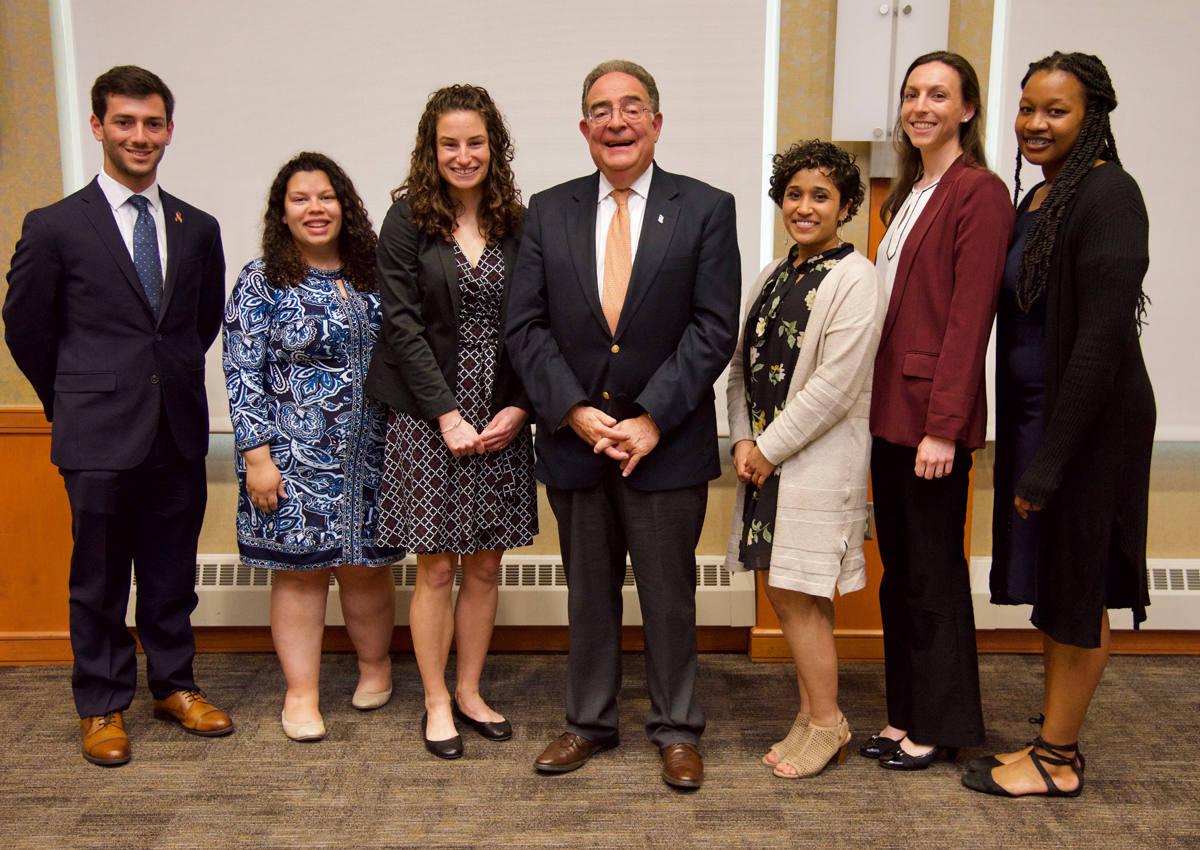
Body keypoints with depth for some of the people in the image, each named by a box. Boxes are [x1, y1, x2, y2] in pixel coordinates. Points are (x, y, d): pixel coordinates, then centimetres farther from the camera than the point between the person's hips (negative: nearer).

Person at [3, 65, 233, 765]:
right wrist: (77, 400, 9)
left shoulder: (199, 228, 7)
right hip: (100, 440, -3)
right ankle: (103, 706, 24)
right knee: (100, 581, 8)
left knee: (173, 573, 14)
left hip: (180, 434, 3)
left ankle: (174, 684, 30)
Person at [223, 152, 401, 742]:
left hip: (370, 456, 3)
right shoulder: (261, 282, -3)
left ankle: (375, 665, 33)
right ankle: (301, 694, 18)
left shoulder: (371, 277, 8)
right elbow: (242, 374, -6)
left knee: (367, 566, 11)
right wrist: (256, 456, -11)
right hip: (293, 458, -3)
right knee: (298, 571, 5)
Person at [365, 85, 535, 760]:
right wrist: (449, 415, -13)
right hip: (429, 418, -3)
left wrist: (518, 408, -8)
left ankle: (470, 692, 27)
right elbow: (403, 324, -7)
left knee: (486, 564, 10)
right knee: (437, 568, 5)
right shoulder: (408, 220, -2)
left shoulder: (516, 225, 7)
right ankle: (437, 703, 21)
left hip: (502, 419, 3)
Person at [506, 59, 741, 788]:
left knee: (669, 595, 10)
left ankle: (678, 729, 27)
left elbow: (714, 328, -7)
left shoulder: (707, 209, -1)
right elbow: (527, 326, 2)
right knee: (588, 593, 15)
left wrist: (653, 419, -15)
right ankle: (589, 722, 32)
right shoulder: (549, 212, 6)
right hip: (573, 438, 3)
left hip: (666, 443, -2)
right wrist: (574, 412, -11)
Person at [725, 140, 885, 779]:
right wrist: (743, 441, 0)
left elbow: (835, 386, -17)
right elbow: (742, 364, 14)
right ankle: (812, 715, 26)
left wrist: (769, 450, -12)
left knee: (795, 594, -4)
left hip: (818, 459, -7)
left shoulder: (854, 279, -10)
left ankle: (826, 723, 14)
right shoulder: (773, 276, 14)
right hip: (766, 457, 7)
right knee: (789, 594, 12)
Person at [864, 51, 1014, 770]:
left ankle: (939, 727, 19)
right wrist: (877, 403, 11)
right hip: (889, 407, 8)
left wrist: (943, 426, -19)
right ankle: (905, 715, 27)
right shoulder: (909, 194, 17)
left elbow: (969, 318, -16)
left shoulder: (980, 192, -10)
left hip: (933, 411, -8)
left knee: (934, 571, 3)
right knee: (897, 569, 14)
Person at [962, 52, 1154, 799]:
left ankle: (1057, 762, 17)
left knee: (1075, 590, 3)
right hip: (1032, 409, 9)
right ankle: (1057, 738, 29)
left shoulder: (1107, 194, -15)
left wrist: (1051, 457, -21)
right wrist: (1026, 443, 11)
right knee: (1049, 584, 15)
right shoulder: (1036, 200, 12)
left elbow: (1102, 337, -21)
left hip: (1089, 421, -8)